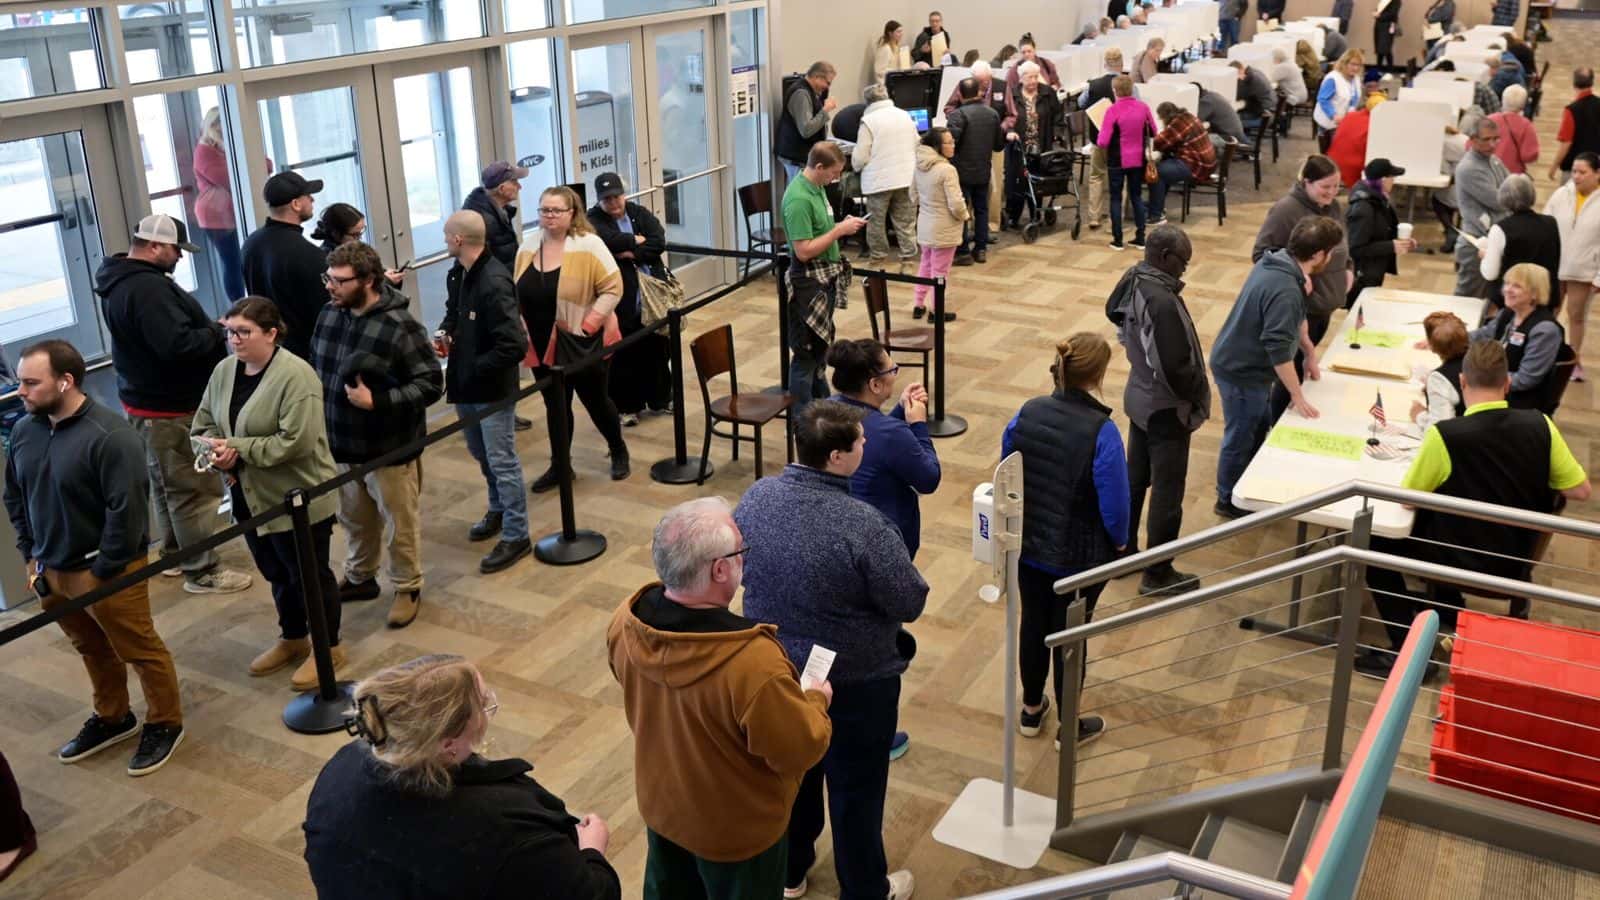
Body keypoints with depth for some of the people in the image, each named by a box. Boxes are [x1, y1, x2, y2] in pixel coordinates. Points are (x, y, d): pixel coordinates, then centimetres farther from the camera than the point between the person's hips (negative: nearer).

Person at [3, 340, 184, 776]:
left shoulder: (109, 435, -23)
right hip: (51, 570, 7)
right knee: (92, 650, 24)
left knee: (140, 650, 9)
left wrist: (103, 572, -18)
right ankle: (112, 718, 42)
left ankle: (165, 724, 26)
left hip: (104, 571, -7)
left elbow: (127, 510, -23)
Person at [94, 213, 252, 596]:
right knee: (194, 489, -2)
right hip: (169, 408, -11)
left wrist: (206, 328, 2)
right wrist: (215, 333, -17)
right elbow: (177, 344, -34)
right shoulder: (147, 287, -26)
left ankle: (174, 553, 37)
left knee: (168, 484, 23)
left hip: (152, 400, 11)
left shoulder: (121, 280, 10)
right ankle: (203, 571, 6)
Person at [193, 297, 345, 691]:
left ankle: (329, 648, 25)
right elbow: (203, 425, 10)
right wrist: (218, 453, -12)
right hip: (250, 498, 7)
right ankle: (292, 638, 41)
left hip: (299, 498, -7)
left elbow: (297, 442, -27)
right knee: (276, 573, 22)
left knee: (310, 575, 8)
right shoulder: (223, 371, 3)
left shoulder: (296, 375, -21)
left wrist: (237, 448, -23)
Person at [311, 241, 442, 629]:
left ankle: (408, 588, 29)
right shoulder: (328, 315, -1)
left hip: (390, 448, -6)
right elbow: (316, 370, 14)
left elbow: (431, 384, -20)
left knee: (400, 524, 10)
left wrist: (377, 401, -27)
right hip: (342, 444, 6)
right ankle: (360, 578, 43)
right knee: (354, 520, 23)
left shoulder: (400, 326, -21)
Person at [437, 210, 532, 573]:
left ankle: (515, 536, 12)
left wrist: (473, 367, -19)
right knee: (481, 454, 24)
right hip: (465, 383, 9)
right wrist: (445, 333, 1)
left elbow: (514, 345, -28)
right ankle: (499, 510, 45)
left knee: (501, 460, 0)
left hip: (493, 388, -9)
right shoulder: (457, 274, 1)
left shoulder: (494, 283, -25)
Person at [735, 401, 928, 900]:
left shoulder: (755, 497, -12)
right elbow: (911, 603, -19)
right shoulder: (864, 526, -31)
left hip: (776, 668, 6)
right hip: (854, 680, -5)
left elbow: (741, 567, 5)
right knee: (856, 787, 16)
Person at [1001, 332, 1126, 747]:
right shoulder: (1101, 431, -25)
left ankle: (1031, 711, 41)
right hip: (1079, 555, -4)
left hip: (1027, 546, 5)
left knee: (1033, 624, 22)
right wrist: (1118, 542, 1)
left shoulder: (1027, 413, -10)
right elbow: (1114, 501, -19)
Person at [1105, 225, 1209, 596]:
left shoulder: (1132, 281, -3)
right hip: (1166, 408, -9)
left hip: (1139, 396, 9)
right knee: (1167, 490, 5)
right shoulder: (1162, 302, -30)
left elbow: (1113, 312, 15)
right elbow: (1175, 367, -29)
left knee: (1134, 479, 21)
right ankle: (1157, 575, 17)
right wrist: (1197, 395, -11)